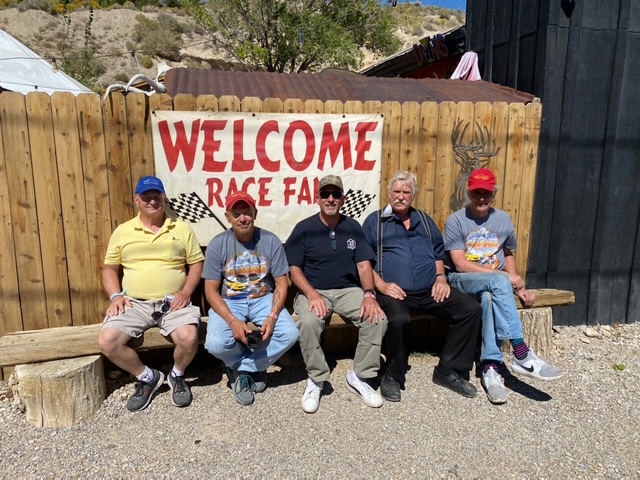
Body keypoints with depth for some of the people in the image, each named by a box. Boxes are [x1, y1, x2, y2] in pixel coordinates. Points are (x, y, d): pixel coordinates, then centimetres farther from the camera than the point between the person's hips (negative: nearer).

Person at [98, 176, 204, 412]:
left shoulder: (181, 228, 6)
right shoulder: (122, 231, 10)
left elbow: (197, 263, 6)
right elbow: (109, 268, 13)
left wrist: (186, 291, -9)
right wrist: (116, 295, -4)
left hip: (173, 302, -1)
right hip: (134, 303, 2)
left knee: (189, 338, -29)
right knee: (107, 341, -21)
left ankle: (177, 375, 7)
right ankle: (146, 377, 6)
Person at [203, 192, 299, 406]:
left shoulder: (271, 241, -7)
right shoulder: (217, 244, -8)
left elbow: (281, 284, -5)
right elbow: (211, 290, -9)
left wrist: (273, 316, -22)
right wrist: (233, 321, -24)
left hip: (263, 299, 1)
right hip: (229, 302, -1)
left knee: (290, 334, -24)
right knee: (216, 344, -28)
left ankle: (241, 369, -3)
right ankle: (254, 366, 5)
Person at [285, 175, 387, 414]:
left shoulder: (353, 228, 9)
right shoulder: (304, 229, -1)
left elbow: (364, 264, 4)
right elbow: (295, 269, -4)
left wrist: (369, 294, -15)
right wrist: (312, 295, -22)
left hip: (348, 290, 3)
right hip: (313, 291, -2)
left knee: (377, 318, -23)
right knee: (309, 322, -34)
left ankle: (360, 376, -4)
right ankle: (316, 379, -10)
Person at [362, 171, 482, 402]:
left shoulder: (424, 220, 23)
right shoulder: (375, 221, 9)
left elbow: (439, 253, 26)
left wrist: (441, 277, 7)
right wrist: (381, 284, -12)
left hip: (430, 290, 5)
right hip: (394, 291, -5)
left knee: (471, 308, -13)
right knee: (398, 319, -36)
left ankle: (449, 370, 1)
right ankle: (393, 376, -9)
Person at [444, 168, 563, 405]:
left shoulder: (503, 219, 10)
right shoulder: (456, 220, -4)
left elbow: (508, 254, 22)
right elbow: (461, 264, -12)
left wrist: (518, 286, 6)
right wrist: (505, 276, -16)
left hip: (495, 284, 3)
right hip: (463, 281, -3)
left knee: (490, 299, -35)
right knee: (498, 282, -36)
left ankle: (491, 368, -33)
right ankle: (522, 354, -34)